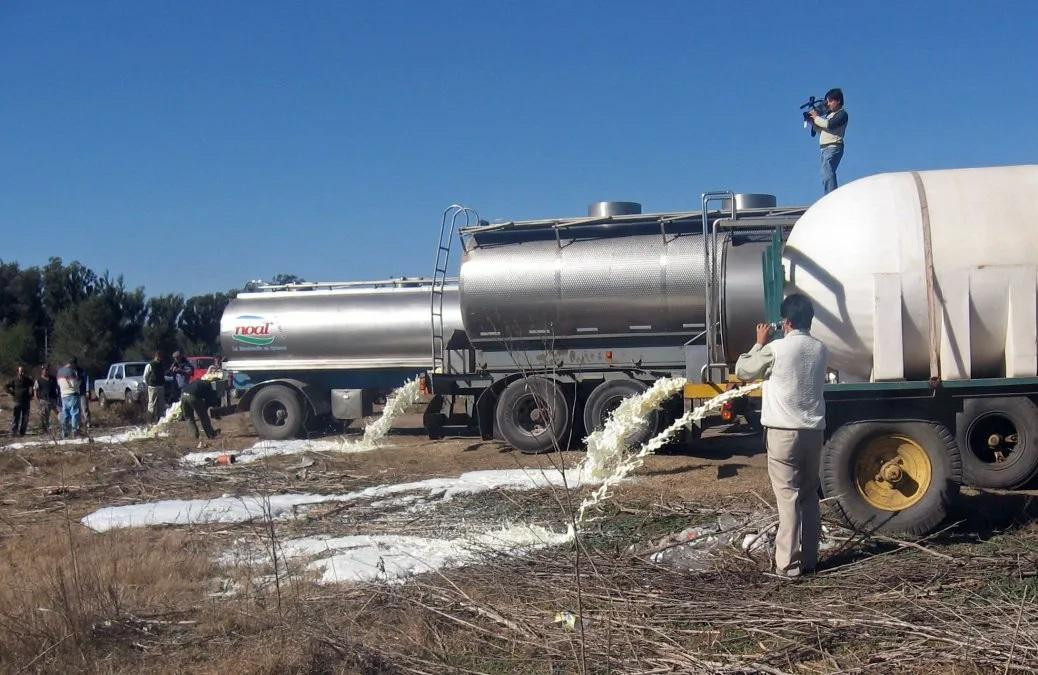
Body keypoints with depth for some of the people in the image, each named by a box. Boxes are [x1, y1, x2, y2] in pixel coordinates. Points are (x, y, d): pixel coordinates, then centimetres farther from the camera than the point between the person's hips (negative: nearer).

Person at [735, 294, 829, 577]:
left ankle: (789, 563, -1)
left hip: (783, 432, -5)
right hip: (813, 431, 6)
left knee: (788, 497, -3)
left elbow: (742, 371, 1)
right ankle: (809, 559, 19)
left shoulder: (775, 349, -12)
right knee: (809, 495, 14)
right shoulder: (821, 350, 6)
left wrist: (760, 343, 12)